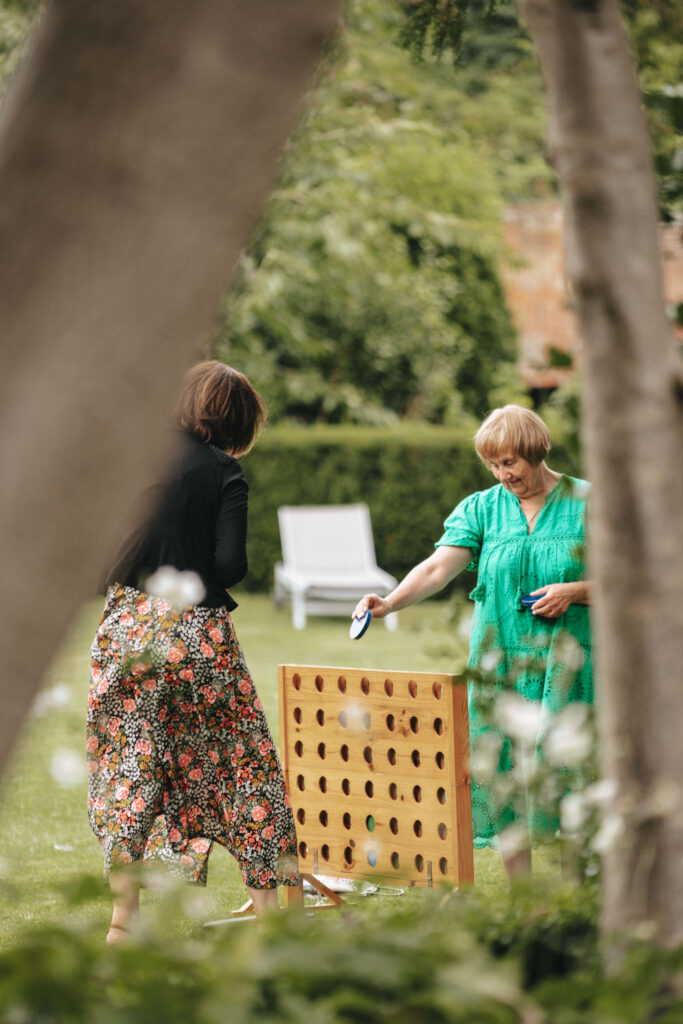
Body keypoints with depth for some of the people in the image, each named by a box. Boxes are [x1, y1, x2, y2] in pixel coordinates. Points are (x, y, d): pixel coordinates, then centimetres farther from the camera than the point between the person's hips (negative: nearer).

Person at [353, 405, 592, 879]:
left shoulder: (587, 503, 3)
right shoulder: (482, 509, 8)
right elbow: (438, 567, -6)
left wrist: (574, 591, -13)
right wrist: (390, 602, -23)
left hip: (568, 662, -2)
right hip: (500, 660, 2)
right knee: (501, 769, -1)